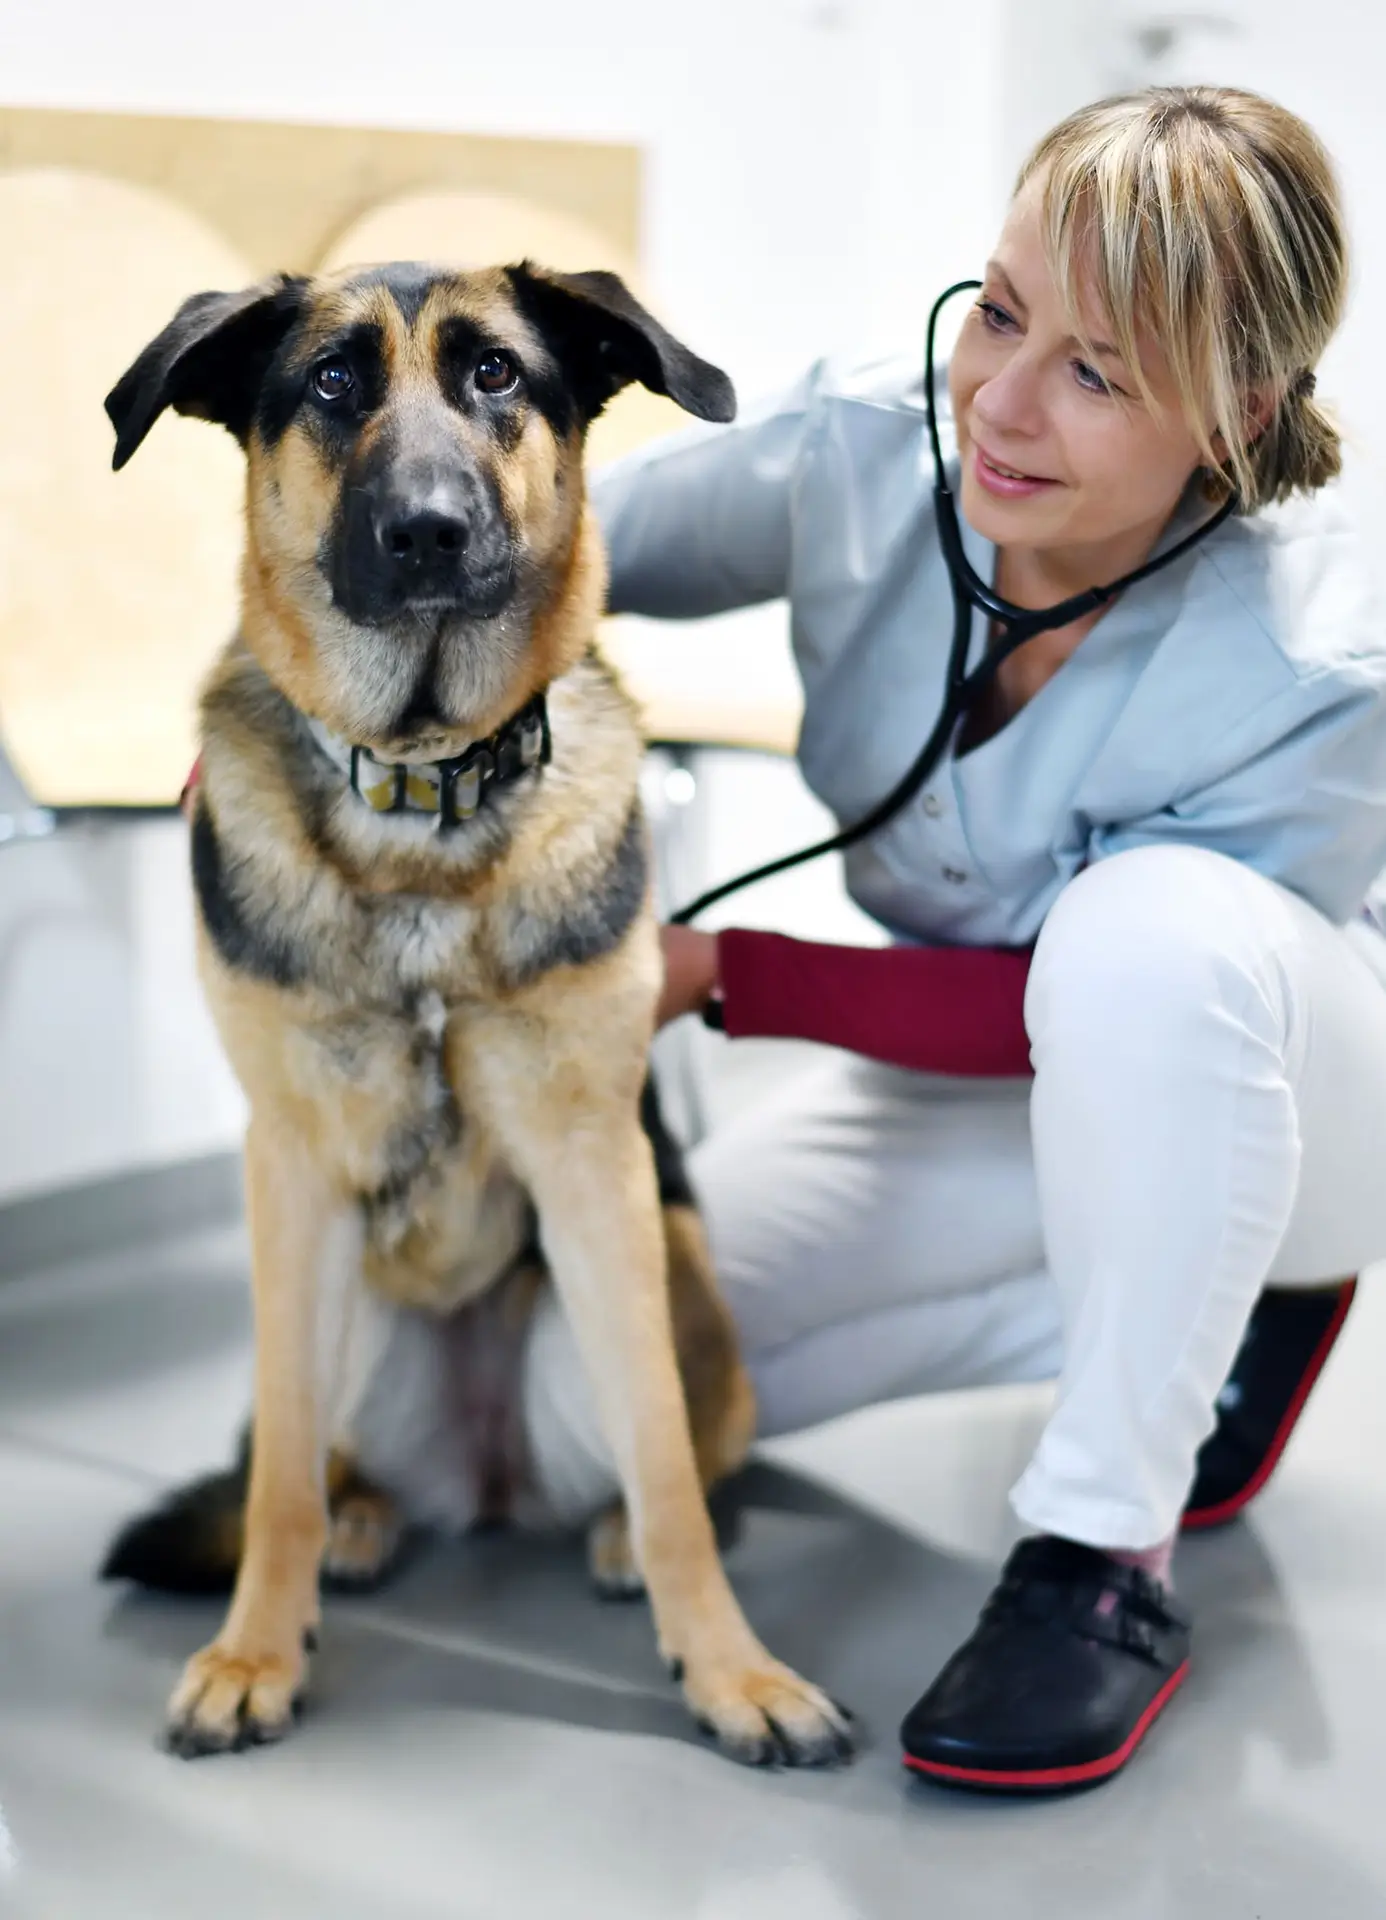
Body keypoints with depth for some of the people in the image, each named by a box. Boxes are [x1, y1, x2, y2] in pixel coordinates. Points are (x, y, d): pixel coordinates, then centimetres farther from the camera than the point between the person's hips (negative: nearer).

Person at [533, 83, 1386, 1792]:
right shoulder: (864, 452, -21)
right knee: (592, 1406, -7)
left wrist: (721, 974, -25)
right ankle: (1186, 1316, 4)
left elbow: (1074, 993, -25)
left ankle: (1109, 1543, -21)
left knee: (1153, 925, -41)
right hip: (977, 1077, 5)